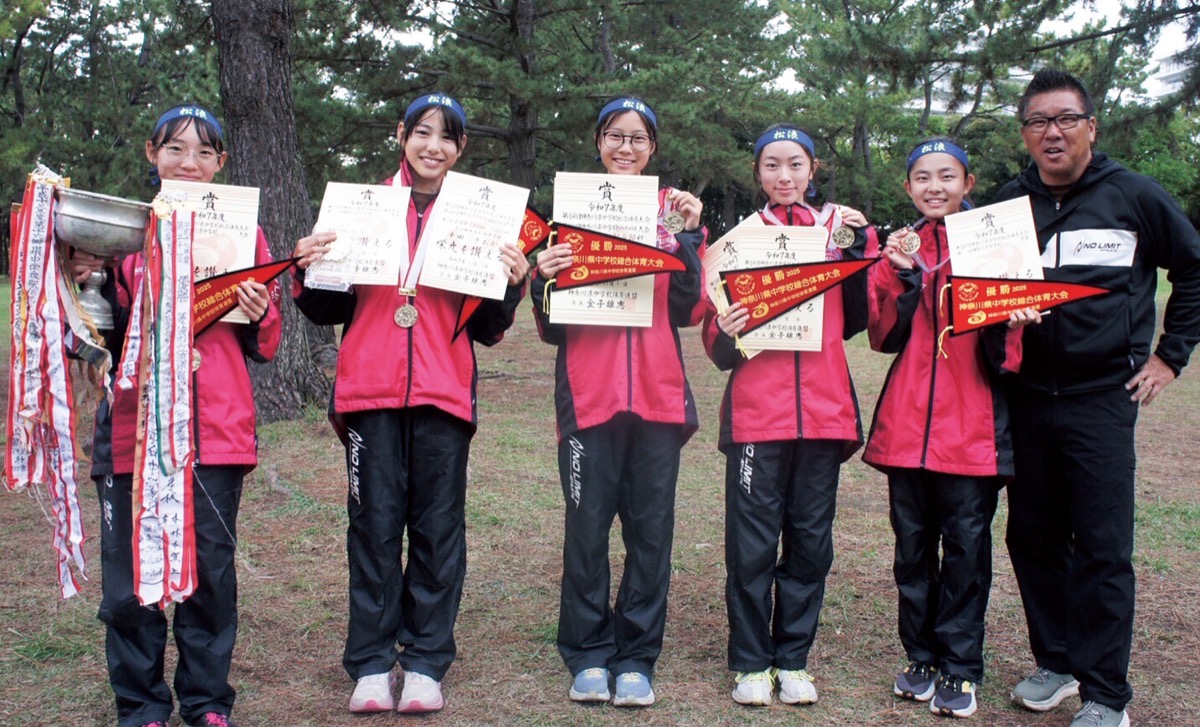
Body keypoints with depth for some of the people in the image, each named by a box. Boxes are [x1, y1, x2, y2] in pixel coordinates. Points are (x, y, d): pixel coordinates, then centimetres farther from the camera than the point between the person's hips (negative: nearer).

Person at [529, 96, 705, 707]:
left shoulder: (671, 212, 11)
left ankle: (637, 658, 16)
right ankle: (588, 655, 15)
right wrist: (544, 279, -14)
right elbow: (551, 330, 6)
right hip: (589, 393, -1)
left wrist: (687, 237, -12)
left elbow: (685, 311, -2)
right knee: (587, 526, 1)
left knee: (650, 527, 4)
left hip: (658, 393, 1)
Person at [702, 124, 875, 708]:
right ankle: (751, 662, 14)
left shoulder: (837, 229, 11)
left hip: (824, 410, 2)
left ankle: (793, 659, 22)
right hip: (757, 411, -2)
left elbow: (856, 320, 3)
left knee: (811, 540, 8)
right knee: (752, 544, 0)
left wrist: (863, 244, -4)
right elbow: (718, 347, 3)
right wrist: (724, 333, -20)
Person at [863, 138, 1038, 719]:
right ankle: (921, 658, 24)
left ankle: (959, 670, 14)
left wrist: (1012, 325, -19)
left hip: (973, 425, -2)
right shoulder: (898, 246, 9)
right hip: (907, 423, 3)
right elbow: (883, 338, -1)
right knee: (912, 545, 10)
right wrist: (897, 274, -13)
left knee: (966, 546, 2)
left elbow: (1003, 350, 2)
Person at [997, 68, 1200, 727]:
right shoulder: (1009, 202, 9)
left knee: (1101, 548, -4)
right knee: (1032, 536, 10)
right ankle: (1056, 661, 26)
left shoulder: (1133, 196, 0)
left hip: (1102, 396, -4)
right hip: (1026, 396, 4)